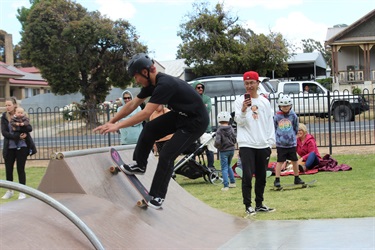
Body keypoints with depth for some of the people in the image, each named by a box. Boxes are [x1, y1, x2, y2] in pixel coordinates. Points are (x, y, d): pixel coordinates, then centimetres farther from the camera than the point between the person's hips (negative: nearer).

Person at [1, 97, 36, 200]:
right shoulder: (4, 117, -1)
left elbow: (30, 128, -6)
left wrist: (23, 126, -28)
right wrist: (17, 136, -20)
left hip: (22, 146, -2)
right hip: (9, 147, 2)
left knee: (20, 168, 0)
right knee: (8, 169, 6)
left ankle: (22, 192, 8)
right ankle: (10, 191, 22)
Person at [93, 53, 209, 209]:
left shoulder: (164, 85, -31)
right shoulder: (152, 83, -1)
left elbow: (146, 113, -34)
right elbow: (132, 104, 7)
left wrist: (118, 126, -32)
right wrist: (111, 121, 6)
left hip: (195, 122, -9)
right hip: (179, 115, 9)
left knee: (167, 155, -10)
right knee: (149, 129, 2)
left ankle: (157, 197, 1)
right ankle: (139, 165, 19)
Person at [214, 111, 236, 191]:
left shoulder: (219, 130, -15)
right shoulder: (231, 129, -2)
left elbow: (217, 142, -23)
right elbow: (235, 140, 1)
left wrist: (217, 146, -2)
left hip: (223, 151, -5)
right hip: (231, 149, 5)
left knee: (224, 168, 0)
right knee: (228, 166, 22)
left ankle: (226, 186, -6)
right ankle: (232, 182, 24)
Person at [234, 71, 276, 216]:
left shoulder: (264, 102, 11)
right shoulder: (240, 101, 1)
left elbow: (270, 122, 12)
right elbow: (239, 121, -7)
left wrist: (270, 142, 6)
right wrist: (243, 110, -25)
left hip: (263, 145, 4)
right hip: (246, 145, -4)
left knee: (261, 176, 9)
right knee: (247, 175, -10)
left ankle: (259, 204, 19)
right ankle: (248, 205, -4)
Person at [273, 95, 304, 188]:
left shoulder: (293, 115, -2)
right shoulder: (277, 116, -4)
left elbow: (296, 128, 9)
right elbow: (274, 128, 6)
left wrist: (292, 135, 6)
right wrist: (277, 137, 2)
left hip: (292, 143, 1)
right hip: (280, 144, -1)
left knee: (294, 161, 10)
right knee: (280, 162, -1)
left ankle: (297, 178, 23)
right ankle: (277, 180, 3)